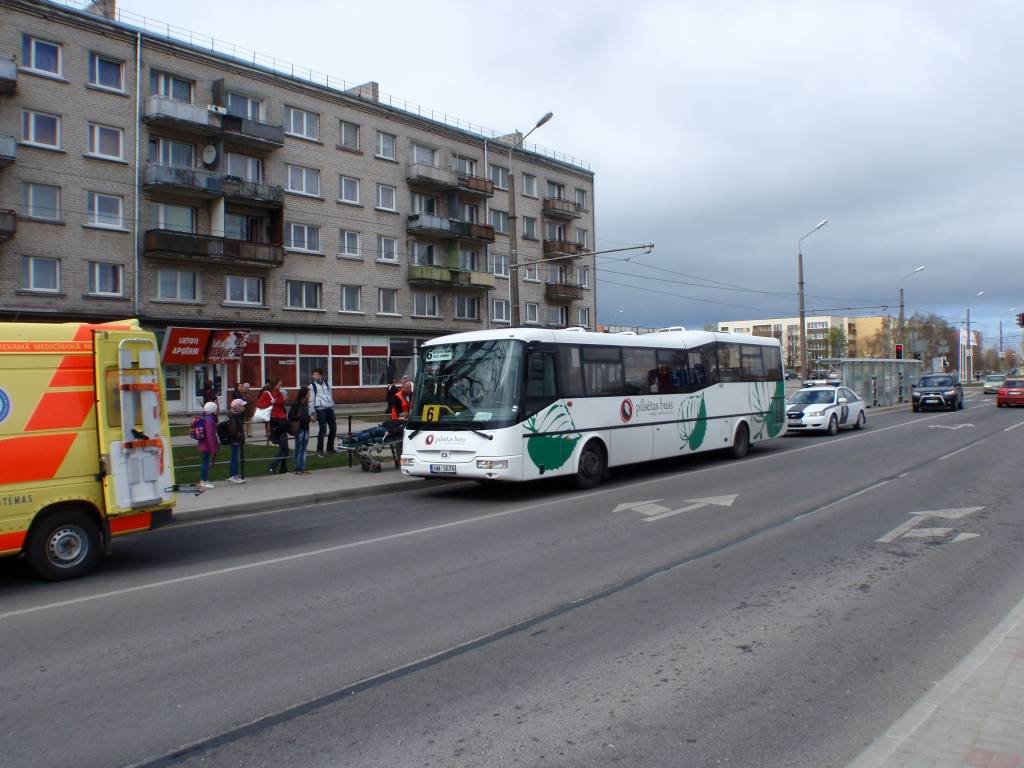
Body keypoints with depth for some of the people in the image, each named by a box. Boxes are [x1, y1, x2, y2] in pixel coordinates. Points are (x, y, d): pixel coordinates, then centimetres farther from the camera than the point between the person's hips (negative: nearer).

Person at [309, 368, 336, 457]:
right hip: (320, 409, -5)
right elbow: (311, 400, -3)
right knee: (323, 429, -9)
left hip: (329, 409, 5)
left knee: (333, 428, 6)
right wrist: (313, 413, -7)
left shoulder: (327, 384, 14)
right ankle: (319, 450, 3)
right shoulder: (312, 386, -1)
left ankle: (330, 448, 22)